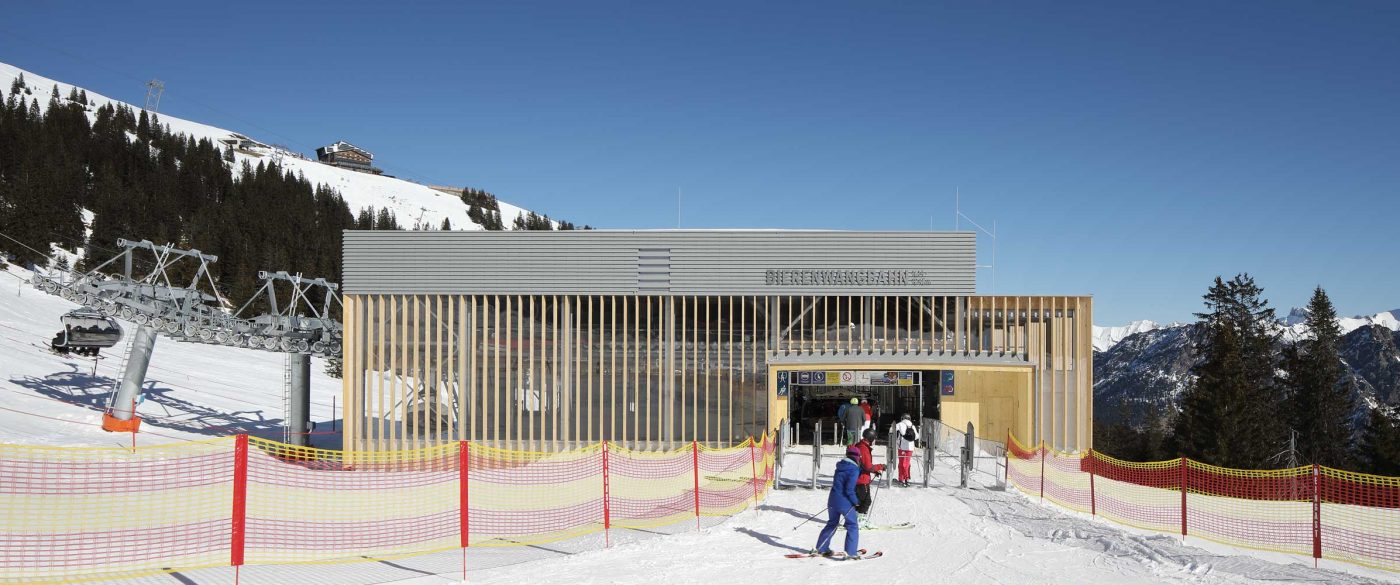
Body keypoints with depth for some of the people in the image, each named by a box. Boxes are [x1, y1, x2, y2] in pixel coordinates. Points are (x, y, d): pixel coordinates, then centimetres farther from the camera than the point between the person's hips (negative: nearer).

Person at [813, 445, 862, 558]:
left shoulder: (840, 466, 7)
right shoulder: (854, 469, -15)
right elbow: (849, 489, -21)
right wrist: (855, 501, -6)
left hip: (832, 501, 7)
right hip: (845, 502, -7)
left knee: (832, 523, 21)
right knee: (852, 526, 6)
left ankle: (821, 548, 25)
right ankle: (851, 552, 4)